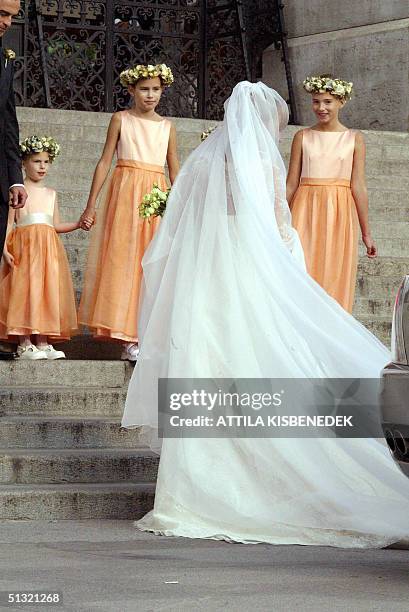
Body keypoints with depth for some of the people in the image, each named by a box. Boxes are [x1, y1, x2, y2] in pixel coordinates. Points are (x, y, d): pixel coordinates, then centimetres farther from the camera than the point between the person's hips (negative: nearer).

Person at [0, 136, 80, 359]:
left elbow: (56, 225, 17)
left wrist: (78, 224, 4)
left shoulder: (50, 194, 17)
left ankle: (43, 343, 5)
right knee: (24, 290, -9)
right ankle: (24, 345, -7)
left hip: (48, 248, 6)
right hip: (24, 245, -5)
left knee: (47, 290, 2)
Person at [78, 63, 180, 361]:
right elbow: (105, 161, 5)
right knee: (123, 259, -8)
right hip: (125, 192, -3)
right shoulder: (121, 119, 7)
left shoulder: (168, 126, 13)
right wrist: (91, 204, 0)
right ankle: (129, 338, -10)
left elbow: (175, 171, 15)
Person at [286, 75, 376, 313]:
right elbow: (291, 183, 8)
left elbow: (358, 186, 2)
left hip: (339, 214, -1)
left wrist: (366, 233, 1)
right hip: (306, 213, 1)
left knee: (336, 281, 0)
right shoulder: (303, 137, 6)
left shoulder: (354, 139, 4)